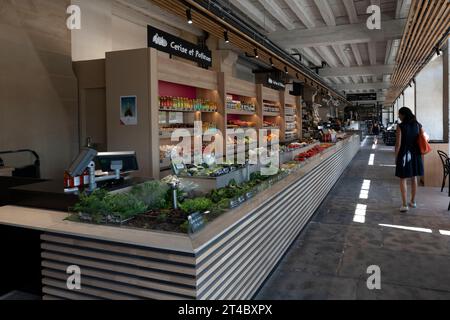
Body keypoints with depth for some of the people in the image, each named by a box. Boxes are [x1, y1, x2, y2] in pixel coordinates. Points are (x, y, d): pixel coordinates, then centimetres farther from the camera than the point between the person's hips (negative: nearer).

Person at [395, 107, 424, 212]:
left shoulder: (400, 126, -11)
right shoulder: (418, 125, 4)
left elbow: (398, 143, -13)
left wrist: (396, 157, -3)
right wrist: (419, 153, 16)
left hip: (404, 154, -5)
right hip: (415, 154, 5)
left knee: (403, 180, 1)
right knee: (414, 178, 15)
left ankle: (405, 205, 0)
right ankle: (413, 202, 28)